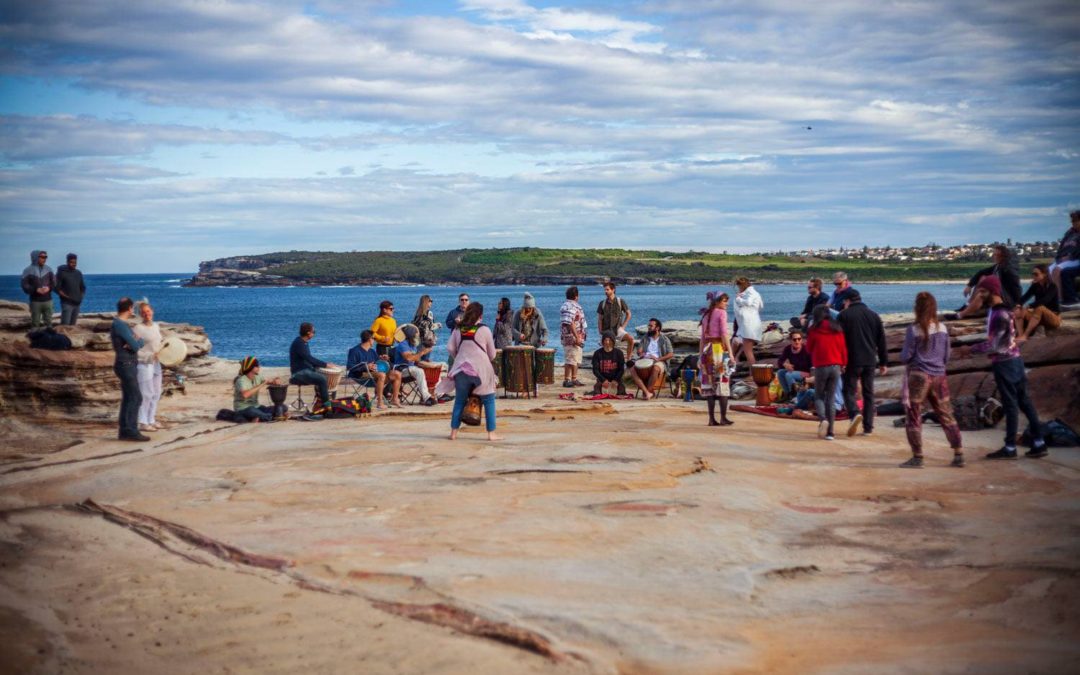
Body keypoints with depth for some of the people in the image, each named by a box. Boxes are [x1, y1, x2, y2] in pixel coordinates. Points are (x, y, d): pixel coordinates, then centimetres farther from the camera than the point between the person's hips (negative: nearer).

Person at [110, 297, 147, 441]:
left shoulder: (119, 324, 14)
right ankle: (131, 431, -11)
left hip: (128, 365, 10)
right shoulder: (120, 325, -17)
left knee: (127, 399, 11)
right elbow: (136, 346, -20)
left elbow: (134, 343, 15)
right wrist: (140, 341, 2)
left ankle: (124, 431, 13)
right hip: (126, 365, -10)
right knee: (135, 398, -10)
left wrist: (136, 343, -8)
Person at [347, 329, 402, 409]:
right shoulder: (355, 351, -4)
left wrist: (381, 359, 2)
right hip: (360, 375, -8)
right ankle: (380, 402, -36)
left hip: (373, 373, 8)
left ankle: (395, 399, 2)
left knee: (397, 374, -3)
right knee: (381, 375, -37)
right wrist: (366, 367, -23)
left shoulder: (372, 351, 21)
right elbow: (349, 366, -13)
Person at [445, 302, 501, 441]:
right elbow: (492, 354, 4)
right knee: (488, 401, 6)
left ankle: (453, 432, 14)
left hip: (461, 369, 3)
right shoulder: (484, 330, -3)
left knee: (459, 401, 14)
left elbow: (450, 348, 2)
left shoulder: (458, 329, 5)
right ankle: (491, 433, 4)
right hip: (480, 370, -3)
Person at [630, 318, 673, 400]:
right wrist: (640, 353, -9)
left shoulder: (664, 339, 7)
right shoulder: (645, 338, 19)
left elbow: (671, 354, -1)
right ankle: (647, 392, -36)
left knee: (655, 368, -41)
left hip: (659, 362, -4)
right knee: (632, 369, -28)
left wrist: (658, 359, -15)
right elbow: (639, 351, 16)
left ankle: (648, 391, -28)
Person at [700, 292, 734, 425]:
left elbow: (703, 337, 14)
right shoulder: (721, 313, -5)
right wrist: (730, 353, -12)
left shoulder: (706, 315, 14)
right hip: (719, 348, -6)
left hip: (707, 350, 6)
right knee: (722, 383, -2)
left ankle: (712, 419, 4)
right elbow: (724, 335, -12)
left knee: (709, 384, 5)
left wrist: (700, 355, 16)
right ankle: (723, 418, -4)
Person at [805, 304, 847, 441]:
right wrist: (843, 364, 19)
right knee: (831, 399, 7)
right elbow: (843, 347, 7)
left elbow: (809, 347, 4)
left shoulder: (814, 330, -6)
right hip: (836, 366, 3)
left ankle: (823, 419, -19)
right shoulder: (837, 329, 2)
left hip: (821, 366, -3)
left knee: (818, 396, 11)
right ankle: (830, 432, 4)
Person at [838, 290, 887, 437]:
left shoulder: (844, 315, -2)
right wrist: (884, 362, 14)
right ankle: (868, 427, 8)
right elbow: (881, 341, 11)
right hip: (870, 361, 4)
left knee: (849, 390, 3)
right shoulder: (874, 315, 11)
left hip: (852, 360, -4)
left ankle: (854, 413, -24)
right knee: (868, 393, 9)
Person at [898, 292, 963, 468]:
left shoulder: (914, 330, -12)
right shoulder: (942, 329, 3)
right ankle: (959, 455, 12)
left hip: (918, 376, -5)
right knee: (946, 416, 12)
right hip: (939, 376, 5)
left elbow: (905, 357, -8)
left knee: (913, 417, 4)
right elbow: (946, 357, 11)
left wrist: (902, 357, 14)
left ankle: (917, 457, 4)